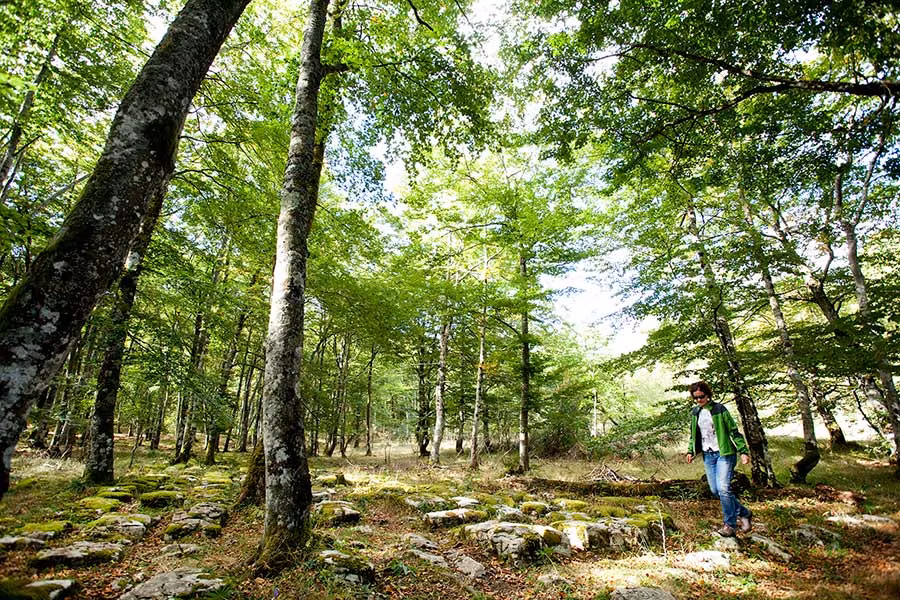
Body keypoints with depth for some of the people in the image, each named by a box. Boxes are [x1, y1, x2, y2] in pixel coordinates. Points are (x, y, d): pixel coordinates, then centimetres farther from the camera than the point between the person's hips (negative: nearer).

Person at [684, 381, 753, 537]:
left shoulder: (719, 409, -8)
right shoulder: (694, 412, 7)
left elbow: (734, 431, -7)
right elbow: (693, 435, 17)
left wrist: (743, 451, -14)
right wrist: (691, 451, 8)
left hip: (724, 453, -6)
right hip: (708, 455, 6)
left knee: (723, 488, -14)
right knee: (715, 490, 5)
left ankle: (730, 524, 1)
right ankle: (744, 513, 25)